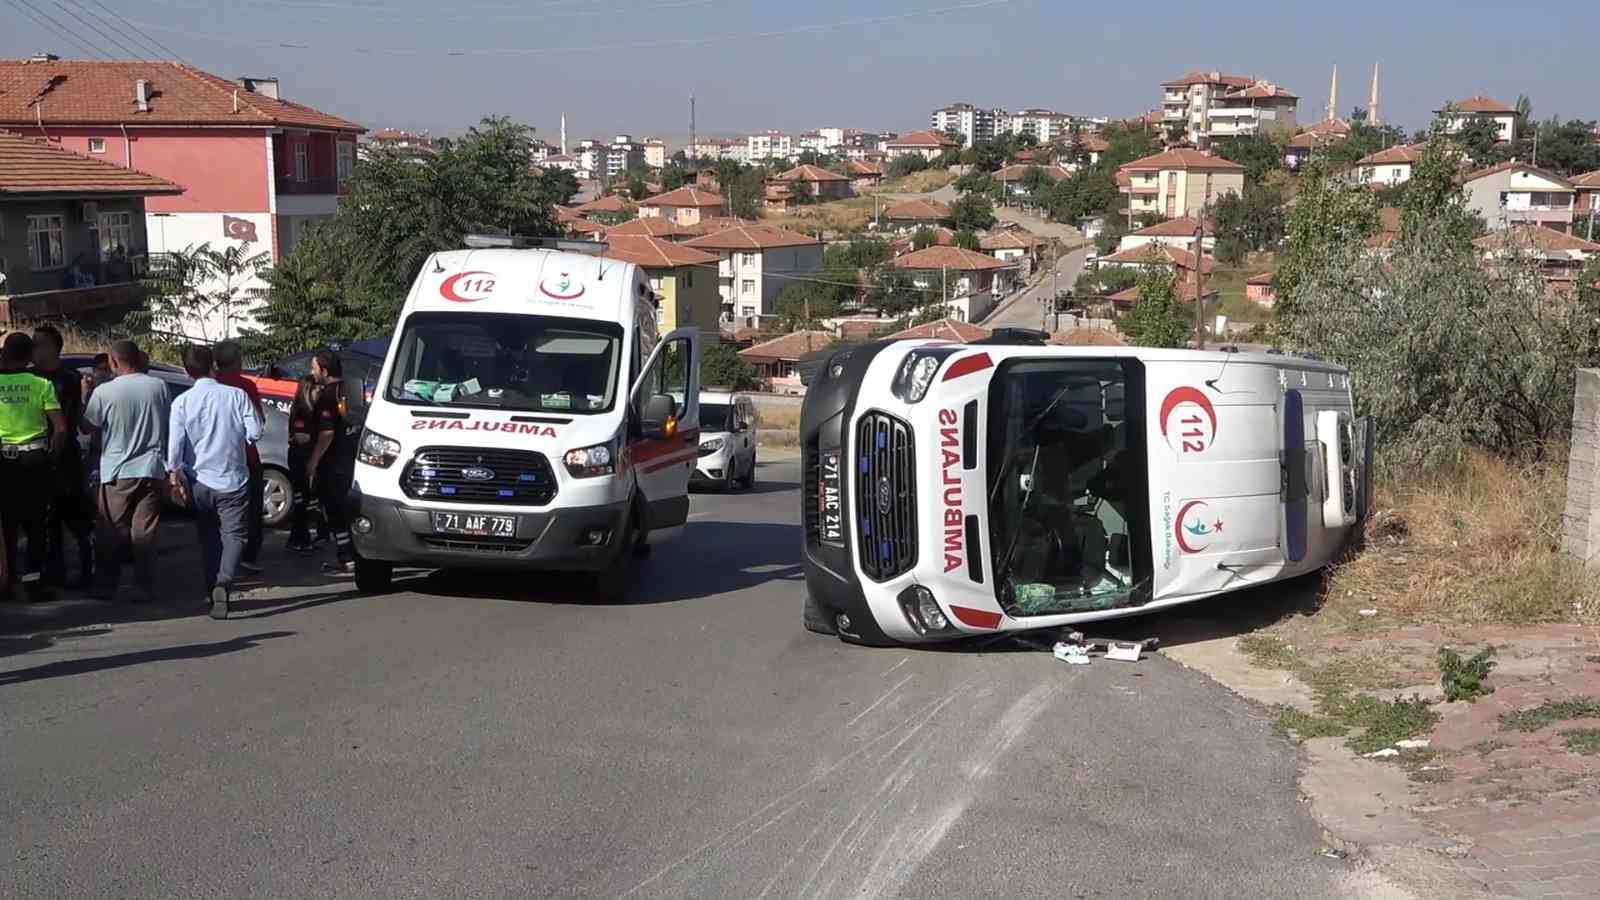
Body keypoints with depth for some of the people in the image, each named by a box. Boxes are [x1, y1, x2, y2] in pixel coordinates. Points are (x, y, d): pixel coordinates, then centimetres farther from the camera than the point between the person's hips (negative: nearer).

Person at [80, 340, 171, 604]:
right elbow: (168, 423, 9)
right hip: (151, 470, 2)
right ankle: (144, 587, 5)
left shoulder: (104, 391, -10)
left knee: (112, 533, 8)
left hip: (116, 472, -2)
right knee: (144, 532, 5)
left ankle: (105, 586, 14)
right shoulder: (158, 386, -2)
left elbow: (87, 427, 1)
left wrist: (86, 395, 11)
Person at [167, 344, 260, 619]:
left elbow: (175, 442, -12)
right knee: (234, 534, 1)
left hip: (199, 482, 2)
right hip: (232, 480, -2)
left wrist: (174, 474, -5)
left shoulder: (182, 401, -5)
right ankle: (223, 583, -22)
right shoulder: (236, 395, -7)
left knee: (208, 537, 16)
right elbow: (254, 433, -6)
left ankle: (213, 589, 17)